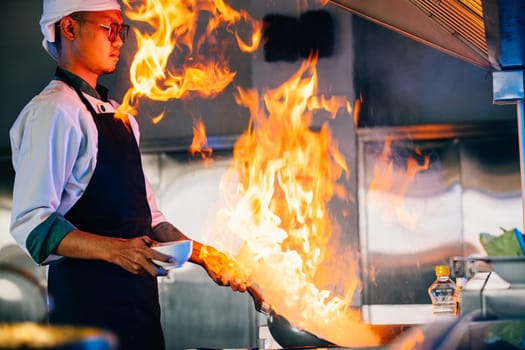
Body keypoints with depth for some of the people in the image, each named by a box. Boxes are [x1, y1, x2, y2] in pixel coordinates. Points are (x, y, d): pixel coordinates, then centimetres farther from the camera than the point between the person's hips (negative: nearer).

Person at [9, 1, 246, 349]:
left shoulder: (120, 117, 20)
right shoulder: (54, 111, -9)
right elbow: (31, 222, -18)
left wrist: (202, 254, 13)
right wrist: (113, 250, -29)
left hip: (138, 293, 8)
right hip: (87, 297, -8)